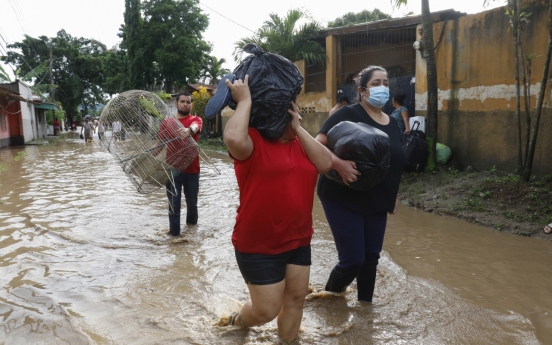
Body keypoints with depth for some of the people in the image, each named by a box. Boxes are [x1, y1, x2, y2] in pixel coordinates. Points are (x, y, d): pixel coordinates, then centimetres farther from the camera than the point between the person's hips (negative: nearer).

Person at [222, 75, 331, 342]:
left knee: (296, 299, 15)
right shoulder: (254, 141, -13)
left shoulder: (299, 144, 9)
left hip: (298, 240, 7)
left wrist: (298, 129, -8)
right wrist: (245, 100, -24)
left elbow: (325, 164, -6)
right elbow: (233, 138, -36)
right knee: (267, 311, 5)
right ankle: (239, 319, 38)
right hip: (259, 245, -7)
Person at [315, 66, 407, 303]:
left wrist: (392, 196, 18)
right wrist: (339, 164, -38)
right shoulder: (348, 114, -12)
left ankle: (365, 302, 31)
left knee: (371, 257, 11)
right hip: (343, 200, -6)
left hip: (376, 204, 6)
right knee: (353, 259, -4)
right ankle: (329, 297, 24)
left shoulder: (392, 123, 9)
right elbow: (317, 145, -21)